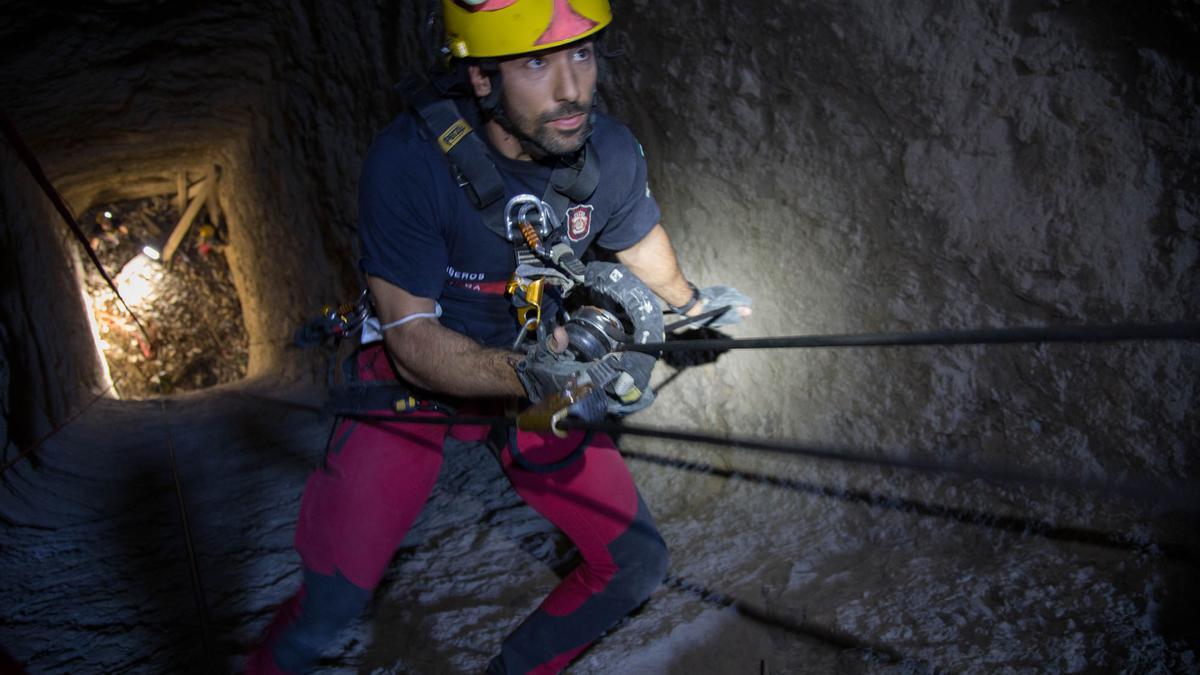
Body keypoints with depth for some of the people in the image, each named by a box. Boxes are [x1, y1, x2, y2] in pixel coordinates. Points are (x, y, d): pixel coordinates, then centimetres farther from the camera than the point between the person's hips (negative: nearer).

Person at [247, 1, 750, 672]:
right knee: (329, 610, -7)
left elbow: (655, 274, 1)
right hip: (413, 379, -3)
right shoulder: (410, 159, -28)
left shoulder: (612, 152, -16)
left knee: (637, 566, 2)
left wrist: (691, 306, -17)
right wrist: (529, 375, -42)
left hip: (542, 366, 4)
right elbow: (413, 342, -28)